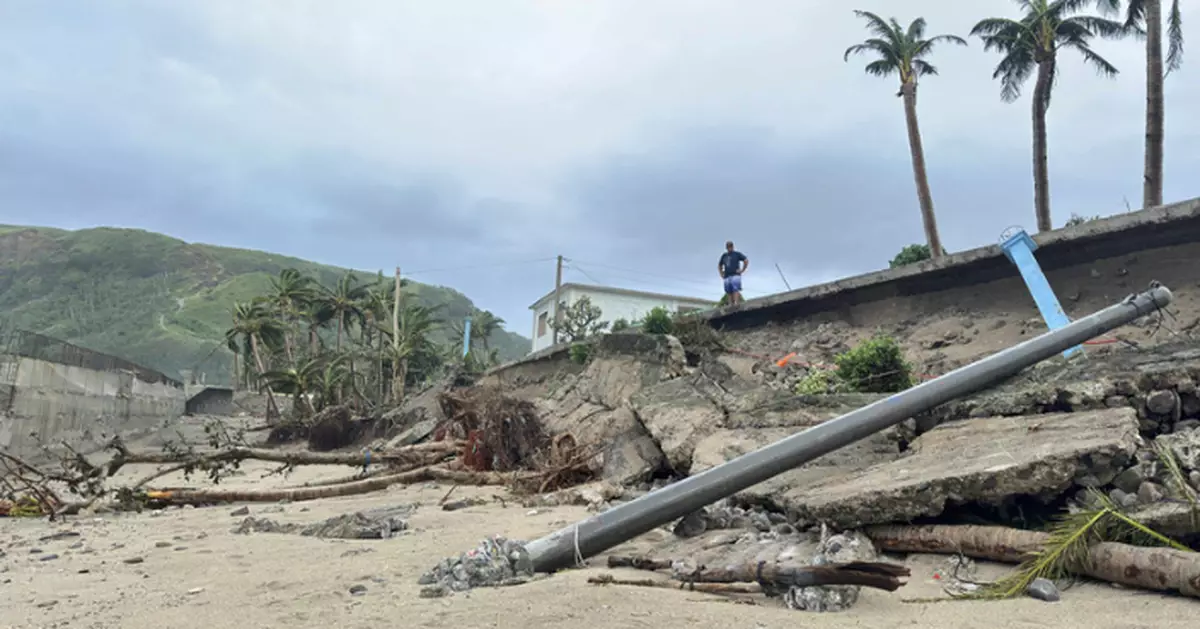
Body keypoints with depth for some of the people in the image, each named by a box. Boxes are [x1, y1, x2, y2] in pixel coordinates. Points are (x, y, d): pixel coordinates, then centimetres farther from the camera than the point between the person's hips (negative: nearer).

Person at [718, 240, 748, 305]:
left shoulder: (737, 254, 6)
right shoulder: (724, 255, 20)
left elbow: (746, 260, 1)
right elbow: (719, 265, 33)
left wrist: (742, 270, -4)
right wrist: (721, 274, 19)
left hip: (735, 275, -5)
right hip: (727, 277, 5)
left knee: (735, 290, -17)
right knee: (729, 292, 0)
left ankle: (736, 304, -25)